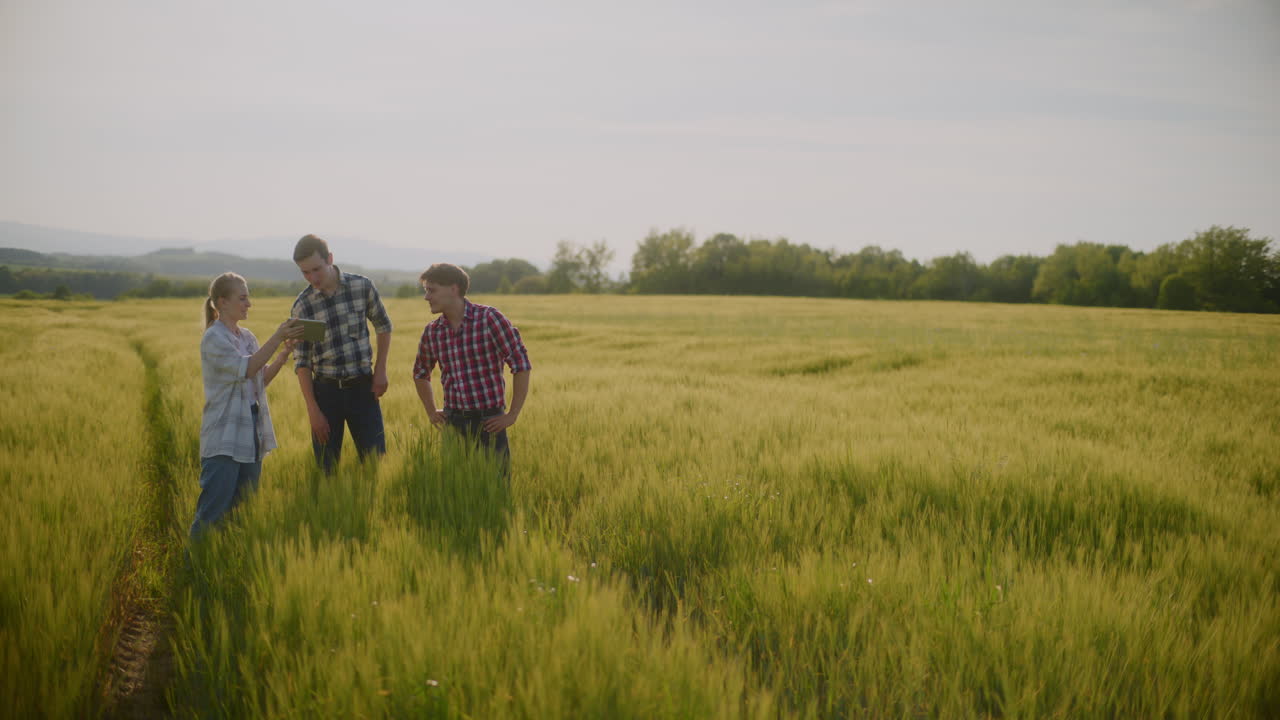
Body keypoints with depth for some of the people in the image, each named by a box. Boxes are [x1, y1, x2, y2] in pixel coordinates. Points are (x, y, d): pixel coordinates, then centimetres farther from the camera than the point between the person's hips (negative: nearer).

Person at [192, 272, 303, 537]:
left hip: (251, 435, 8)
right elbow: (246, 368, -22)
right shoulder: (213, 339, -10)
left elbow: (262, 379, 13)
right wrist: (277, 337, -24)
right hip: (224, 439, -8)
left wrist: (285, 352, -1)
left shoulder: (247, 337, 13)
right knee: (214, 508, -9)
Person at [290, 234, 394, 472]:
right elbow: (301, 361, -2)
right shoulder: (303, 306, -5)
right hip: (326, 390, 0)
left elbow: (383, 326, 12)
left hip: (363, 388, 0)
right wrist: (313, 410, -7)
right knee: (326, 469, 3)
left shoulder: (362, 286, -4)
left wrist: (381, 370, 4)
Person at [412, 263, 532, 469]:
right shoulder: (432, 331, 6)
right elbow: (420, 373, 27)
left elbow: (522, 365, -10)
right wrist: (431, 412, 18)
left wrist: (512, 415, -10)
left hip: (488, 423, -4)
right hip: (453, 423, 5)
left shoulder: (489, 318, -9)